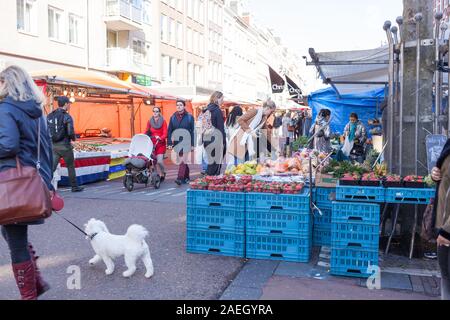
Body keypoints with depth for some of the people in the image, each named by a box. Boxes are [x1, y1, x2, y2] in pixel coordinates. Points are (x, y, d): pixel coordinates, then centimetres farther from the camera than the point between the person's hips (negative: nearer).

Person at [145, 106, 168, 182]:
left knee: (159, 161, -11)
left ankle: (163, 173, 17)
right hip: (152, 144, 3)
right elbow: (146, 132, 12)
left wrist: (160, 138, -23)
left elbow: (165, 134, -5)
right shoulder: (150, 122, 8)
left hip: (161, 144, -3)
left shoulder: (163, 122, -1)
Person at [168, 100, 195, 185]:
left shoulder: (189, 117, 0)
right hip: (176, 142, 4)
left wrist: (192, 144, -5)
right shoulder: (173, 117, 9)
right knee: (180, 161, 9)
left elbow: (193, 131, -1)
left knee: (183, 161, -13)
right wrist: (169, 143, 2)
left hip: (186, 142, -4)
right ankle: (186, 177, 21)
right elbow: (169, 131, 10)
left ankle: (180, 178, -17)